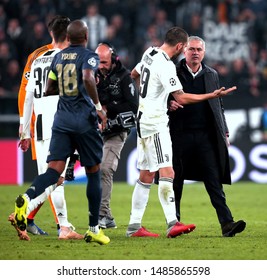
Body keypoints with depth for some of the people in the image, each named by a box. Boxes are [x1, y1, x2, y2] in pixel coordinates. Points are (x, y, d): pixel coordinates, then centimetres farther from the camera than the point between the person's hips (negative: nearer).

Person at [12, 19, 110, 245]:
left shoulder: (58, 57, 12)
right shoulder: (89, 56, -6)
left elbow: (49, 90, 16)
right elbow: (88, 78, -26)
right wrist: (98, 106, -17)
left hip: (62, 118, 4)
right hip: (84, 119, -4)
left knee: (55, 169, -5)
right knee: (93, 172, 9)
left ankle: (27, 198, -36)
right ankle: (94, 229, 13)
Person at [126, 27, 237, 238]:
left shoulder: (149, 54, 9)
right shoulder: (165, 65, -18)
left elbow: (135, 74, 28)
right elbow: (182, 98, -19)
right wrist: (213, 95, -14)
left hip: (143, 118, 10)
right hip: (155, 123, -10)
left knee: (147, 175, 11)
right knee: (167, 172, -15)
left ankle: (134, 226, 12)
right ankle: (172, 223, -25)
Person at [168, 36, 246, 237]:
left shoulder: (212, 75, 13)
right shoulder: (174, 73, 4)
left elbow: (219, 106, 18)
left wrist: (224, 132, 12)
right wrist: (168, 104, -15)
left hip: (206, 136, 1)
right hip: (180, 135, -1)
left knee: (214, 181, -6)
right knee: (176, 182, 6)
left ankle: (227, 223, -13)